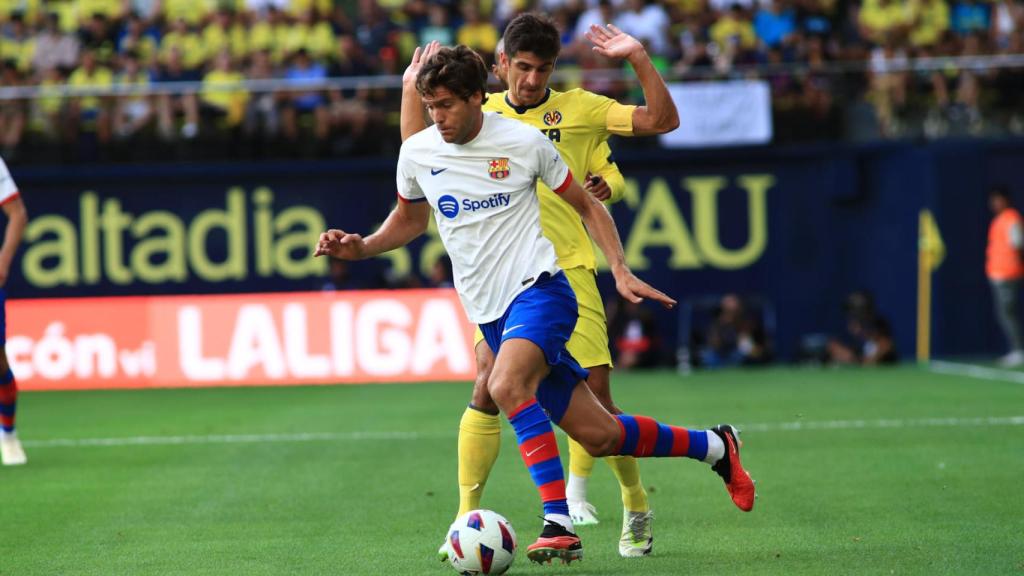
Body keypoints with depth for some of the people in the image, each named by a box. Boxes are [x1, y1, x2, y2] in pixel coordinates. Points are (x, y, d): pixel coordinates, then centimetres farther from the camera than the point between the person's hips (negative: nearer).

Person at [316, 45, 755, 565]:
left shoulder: (524, 142, -6)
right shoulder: (417, 153, 3)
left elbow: (586, 207, 6)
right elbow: (410, 219, 22)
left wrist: (621, 272, -2)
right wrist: (360, 248, 4)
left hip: (539, 288, -4)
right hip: (489, 312, 4)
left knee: (506, 385, -35)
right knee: (596, 435, 4)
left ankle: (559, 523, -33)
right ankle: (713, 446, 27)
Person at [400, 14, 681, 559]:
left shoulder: (579, 109, 7)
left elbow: (662, 120, 3)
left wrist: (638, 58, -6)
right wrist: (412, 86, 10)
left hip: (567, 272, -1)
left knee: (595, 393, -5)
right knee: (488, 388, -15)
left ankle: (636, 508, 16)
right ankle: (467, 517, -6)